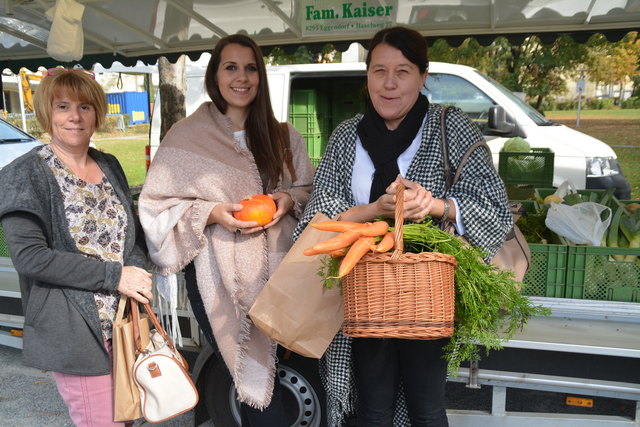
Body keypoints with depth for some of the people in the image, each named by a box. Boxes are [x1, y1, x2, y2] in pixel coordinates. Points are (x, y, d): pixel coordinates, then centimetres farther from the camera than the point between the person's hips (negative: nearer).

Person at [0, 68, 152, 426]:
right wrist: (113, 275, -20)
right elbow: (29, 256, -16)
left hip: (128, 317, 6)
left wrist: (137, 268, -7)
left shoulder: (110, 166, 9)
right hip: (75, 329, -5)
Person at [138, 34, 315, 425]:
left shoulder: (284, 137, 10)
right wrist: (212, 213, -14)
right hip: (220, 278, -3)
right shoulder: (186, 136, 0)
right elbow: (155, 206, 0)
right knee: (256, 378, -2)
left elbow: (312, 190, 16)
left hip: (278, 271, 3)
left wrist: (289, 199, -6)